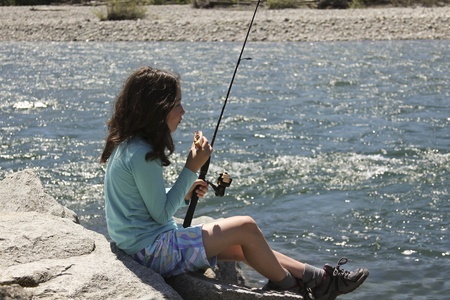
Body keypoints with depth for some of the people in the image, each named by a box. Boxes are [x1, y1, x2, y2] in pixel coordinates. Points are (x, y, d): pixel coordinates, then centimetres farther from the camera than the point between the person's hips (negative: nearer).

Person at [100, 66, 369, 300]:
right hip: (154, 250, -10)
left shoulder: (127, 145, 8)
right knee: (246, 227, -3)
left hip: (140, 246, 10)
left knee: (244, 248, 11)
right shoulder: (142, 155, -23)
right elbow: (162, 214, -19)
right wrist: (192, 169, -16)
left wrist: (186, 193, 3)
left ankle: (318, 277, 15)